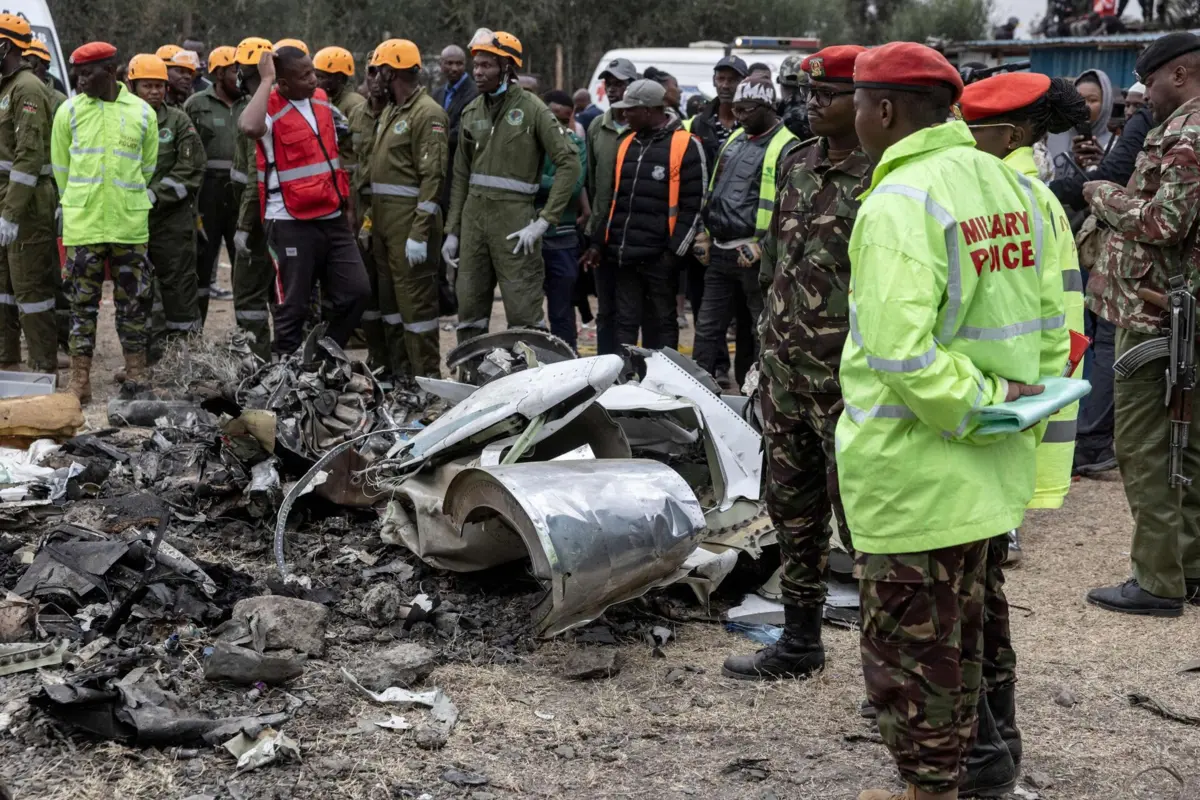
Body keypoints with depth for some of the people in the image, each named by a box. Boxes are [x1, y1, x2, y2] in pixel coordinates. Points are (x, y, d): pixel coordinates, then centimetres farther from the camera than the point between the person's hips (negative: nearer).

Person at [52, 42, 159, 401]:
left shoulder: (142, 113, 2)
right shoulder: (69, 111, 2)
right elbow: (61, 168, 10)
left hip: (130, 226, 0)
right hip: (82, 225, 0)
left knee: (134, 300, 5)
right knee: (83, 302, 3)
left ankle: (136, 376, 15)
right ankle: (80, 380, 8)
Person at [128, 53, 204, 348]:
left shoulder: (178, 121, 2)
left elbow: (190, 170, -4)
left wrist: (154, 195, -12)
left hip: (173, 216, -2)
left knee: (178, 280, 2)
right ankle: (151, 342, 10)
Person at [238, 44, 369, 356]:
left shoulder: (321, 99, 11)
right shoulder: (270, 108, -12)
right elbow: (249, 127, -37)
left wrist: (343, 194, 21)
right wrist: (266, 80, -25)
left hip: (332, 217, 7)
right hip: (292, 223, -7)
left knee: (356, 291, 3)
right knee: (294, 305, 0)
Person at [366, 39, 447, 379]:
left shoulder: (428, 114, -11)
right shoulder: (389, 112, 19)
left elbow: (433, 177, -18)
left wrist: (420, 233, -23)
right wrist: (372, 218, 15)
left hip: (410, 222, -10)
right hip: (384, 221, 10)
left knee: (416, 300, -7)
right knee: (389, 299, 14)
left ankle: (426, 376, -2)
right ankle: (397, 373, 22)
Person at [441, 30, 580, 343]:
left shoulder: (531, 109, -5)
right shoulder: (472, 112, 13)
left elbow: (569, 163, -9)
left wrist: (544, 220, -14)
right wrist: (452, 231, 13)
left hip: (514, 217, -6)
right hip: (474, 215, 6)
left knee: (524, 313, -7)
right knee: (469, 310, 9)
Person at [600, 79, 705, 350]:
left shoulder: (686, 145, -6)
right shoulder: (627, 143, 14)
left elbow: (693, 204, -9)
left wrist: (674, 250, -13)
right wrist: (604, 239, 15)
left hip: (659, 256, -6)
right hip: (624, 254, 6)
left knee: (661, 324, 5)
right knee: (625, 323, 9)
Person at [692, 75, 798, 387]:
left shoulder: (787, 148, -9)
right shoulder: (735, 140, 15)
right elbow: (713, 190, 23)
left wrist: (763, 247, -21)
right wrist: (705, 233, 13)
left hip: (754, 256, -8)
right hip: (720, 252, 8)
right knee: (707, 328, 9)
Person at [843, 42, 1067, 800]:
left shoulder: (899, 202, -19)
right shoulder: (1008, 184, 7)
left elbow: (902, 354, -28)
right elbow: (1051, 320, 11)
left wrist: (979, 409, -16)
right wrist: (1026, 408, 11)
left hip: (912, 471, -9)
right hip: (984, 471, 9)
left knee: (909, 647, 5)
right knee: (957, 637, 21)